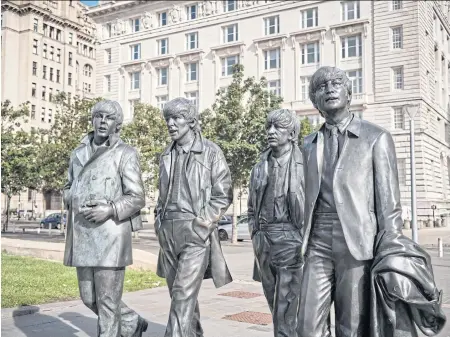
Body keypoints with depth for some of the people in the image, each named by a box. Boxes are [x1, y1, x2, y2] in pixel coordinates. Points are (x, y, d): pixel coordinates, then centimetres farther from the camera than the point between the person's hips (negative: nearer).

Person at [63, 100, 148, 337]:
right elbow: (69, 188, 24)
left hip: (111, 235, -6)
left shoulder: (125, 154, -4)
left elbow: (136, 198, -6)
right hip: (82, 236, 7)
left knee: (107, 299, -1)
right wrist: (73, 202, 1)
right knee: (89, 298, 14)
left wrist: (109, 210, -21)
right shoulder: (78, 153, 14)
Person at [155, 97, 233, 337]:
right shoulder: (167, 155, 13)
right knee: (180, 294, 13)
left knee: (183, 295, -13)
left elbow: (223, 194, -5)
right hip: (168, 232, 6)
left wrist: (201, 221, -13)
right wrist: (160, 220, 9)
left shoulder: (210, 152, -4)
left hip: (196, 232, -6)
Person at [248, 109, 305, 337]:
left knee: (286, 306, -5)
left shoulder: (304, 164, -5)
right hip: (263, 241, 6)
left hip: (290, 240, -6)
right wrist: (255, 235, 12)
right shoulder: (260, 168, 12)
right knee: (273, 301, 16)